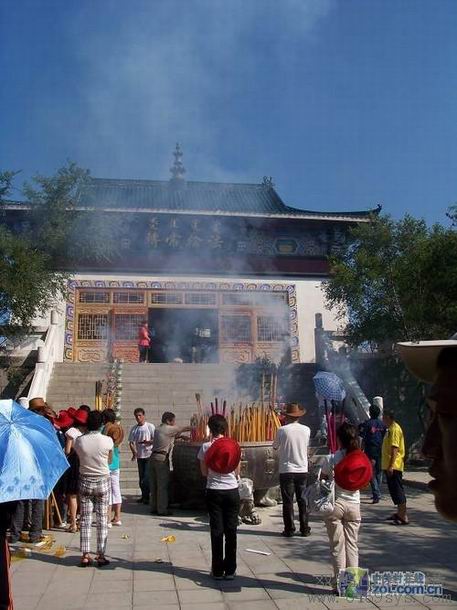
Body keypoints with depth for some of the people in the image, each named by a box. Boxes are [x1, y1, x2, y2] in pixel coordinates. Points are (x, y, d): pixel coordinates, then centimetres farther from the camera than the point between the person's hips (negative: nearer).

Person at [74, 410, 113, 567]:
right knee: (102, 519, 7)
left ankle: (85, 556, 10)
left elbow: (79, 457, 1)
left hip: (85, 482, 1)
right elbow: (110, 461, 0)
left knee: (85, 519, 9)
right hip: (102, 482, -1)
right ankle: (100, 555, 9)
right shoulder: (107, 440, -14)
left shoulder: (79, 440, -11)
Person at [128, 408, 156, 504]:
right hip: (139, 456, 5)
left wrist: (148, 442, -22)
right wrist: (134, 452, -10)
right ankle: (144, 496, 22)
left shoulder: (150, 426, -5)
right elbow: (131, 442, 6)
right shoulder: (134, 429, 7)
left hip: (149, 454, -5)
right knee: (141, 477, 11)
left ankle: (146, 497, -1)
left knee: (147, 477, -9)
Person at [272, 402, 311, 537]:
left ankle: (289, 530, 9)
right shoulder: (306, 430, -2)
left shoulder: (282, 430, -11)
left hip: (286, 470, -3)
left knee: (288, 502, 5)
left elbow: (275, 446, 3)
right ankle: (305, 529, 17)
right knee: (302, 500, 12)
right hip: (302, 470, 3)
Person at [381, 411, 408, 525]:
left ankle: (404, 517, -4)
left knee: (398, 491, -7)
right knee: (394, 490, 17)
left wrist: (391, 466, -25)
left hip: (394, 466, -10)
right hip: (389, 466, 10)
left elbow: (395, 448, -22)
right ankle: (399, 513, 27)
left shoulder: (395, 429, -16)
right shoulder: (390, 429, 15)